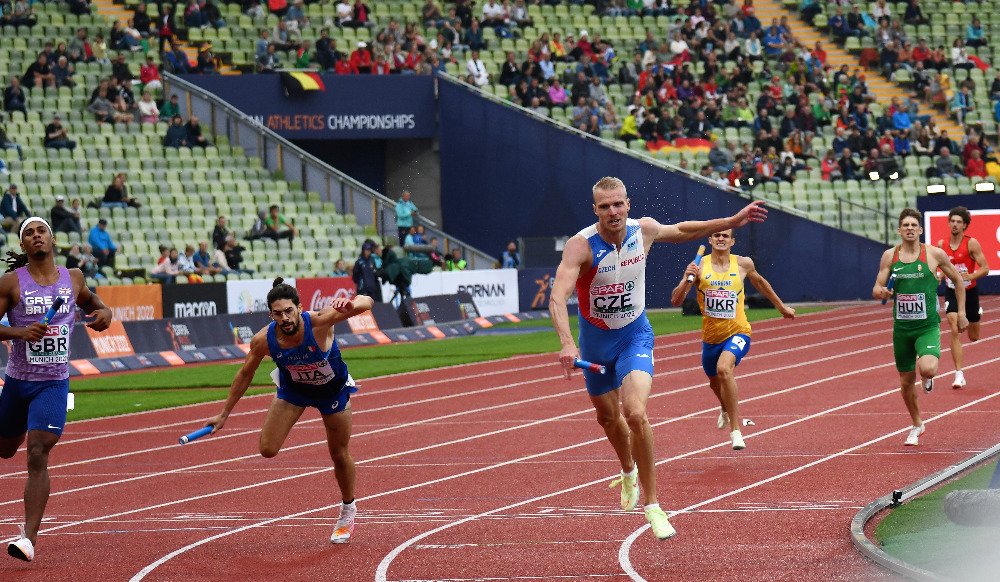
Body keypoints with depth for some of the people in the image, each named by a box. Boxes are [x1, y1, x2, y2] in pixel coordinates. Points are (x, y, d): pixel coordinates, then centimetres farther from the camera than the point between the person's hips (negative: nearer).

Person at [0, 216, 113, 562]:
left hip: (54, 382, 0)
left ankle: (30, 537, -19)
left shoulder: (72, 279, 4)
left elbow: (89, 301, 25)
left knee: (37, 456, -15)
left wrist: (103, 313, 3)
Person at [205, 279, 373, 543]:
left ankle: (348, 510, 35)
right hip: (293, 389, 2)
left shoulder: (318, 322, -37)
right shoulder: (264, 340, -28)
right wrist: (224, 414, -4)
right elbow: (245, 374, -10)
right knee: (268, 450, -10)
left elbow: (367, 302, -40)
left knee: (340, 455, 9)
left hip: (334, 390, -2)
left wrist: (350, 304, -64)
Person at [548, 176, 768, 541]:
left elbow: (682, 231, 10)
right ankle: (628, 472, 54)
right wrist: (567, 343, -53)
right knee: (608, 418, 20)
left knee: (635, 414, -22)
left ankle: (651, 505, -13)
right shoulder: (581, 246, -25)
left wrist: (734, 221, 10)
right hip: (595, 340, 0)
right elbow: (558, 296, -38)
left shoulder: (644, 230, -13)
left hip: (635, 336, 0)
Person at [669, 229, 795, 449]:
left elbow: (760, 282, 17)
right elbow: (675, 301, -14)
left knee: (724, 368, -32)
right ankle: (727, 411, 63)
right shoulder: (698, 267, -9)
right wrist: (686, 281, -33)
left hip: (737, 333, -3)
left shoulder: (743, 264, -6)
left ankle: (735, 430, -26)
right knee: (715, 382, 25)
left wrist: (781, 307, 28)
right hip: (710, 337, 3)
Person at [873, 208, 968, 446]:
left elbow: (957, 280, 8)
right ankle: (917, 426, 34)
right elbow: (876, 289, 4)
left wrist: (961, 313, 6)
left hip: (928, 326, -3)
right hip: (901, 328, 3)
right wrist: (881, 292, -20)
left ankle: (927, 378, 12)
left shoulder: (934, 254, -5)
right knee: (906, 381, 11)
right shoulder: (890, 256, 1)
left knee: (927, 369, -28)